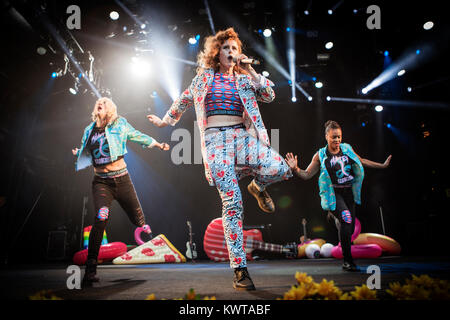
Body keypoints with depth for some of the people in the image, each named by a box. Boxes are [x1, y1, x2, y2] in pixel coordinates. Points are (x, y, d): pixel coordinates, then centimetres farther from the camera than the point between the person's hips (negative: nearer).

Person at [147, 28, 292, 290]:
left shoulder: (244, 78, 18)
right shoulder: (205, 76, 16)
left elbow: (270, 96, 9)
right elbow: (185, 99, 29)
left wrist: (250, 72, 3)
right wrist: (166, 120, 38)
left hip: (243, 136, 2)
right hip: (216, 139, -2)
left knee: (279, 169, -27)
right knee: (232, 202, -13)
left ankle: (258, 187, 11)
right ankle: (240, 269, -7)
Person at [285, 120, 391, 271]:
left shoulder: (347, 149, 7)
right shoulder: (320, 155, -3)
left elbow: (362, 161, 23)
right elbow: (306, 175, -2)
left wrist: (382, 165, 26)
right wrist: (295, 169, -21)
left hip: (348, 192, 5)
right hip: (333, 193, -5)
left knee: (350, 228, 6)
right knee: (347, 220, -22)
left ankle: (336, 217, 41)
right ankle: (347, 261, -12)